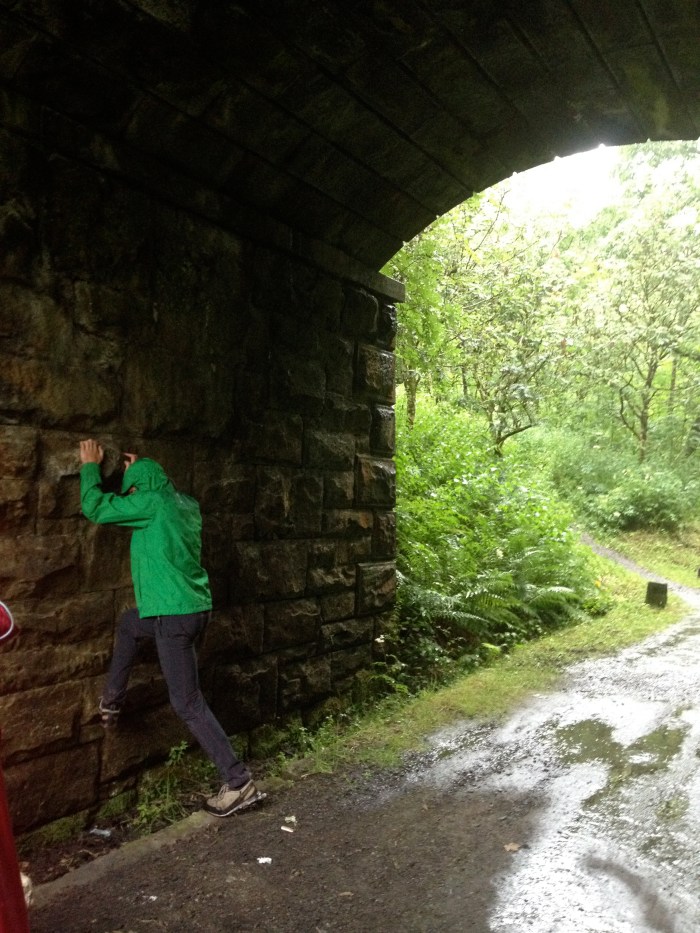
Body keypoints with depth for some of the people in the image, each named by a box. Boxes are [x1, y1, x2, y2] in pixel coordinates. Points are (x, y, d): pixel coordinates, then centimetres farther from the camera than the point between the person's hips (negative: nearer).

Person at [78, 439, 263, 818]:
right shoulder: (185, 503, 11)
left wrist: (90, 465, 10)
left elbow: (94, 506, -4)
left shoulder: (151, 502, -12)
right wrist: (137, 471, 33)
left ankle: (239, 783, 0)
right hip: (194, 607, 9)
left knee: (188, 703, -3)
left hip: (174, 615, -9)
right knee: (129, 623, 33)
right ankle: (111, 702, 41)